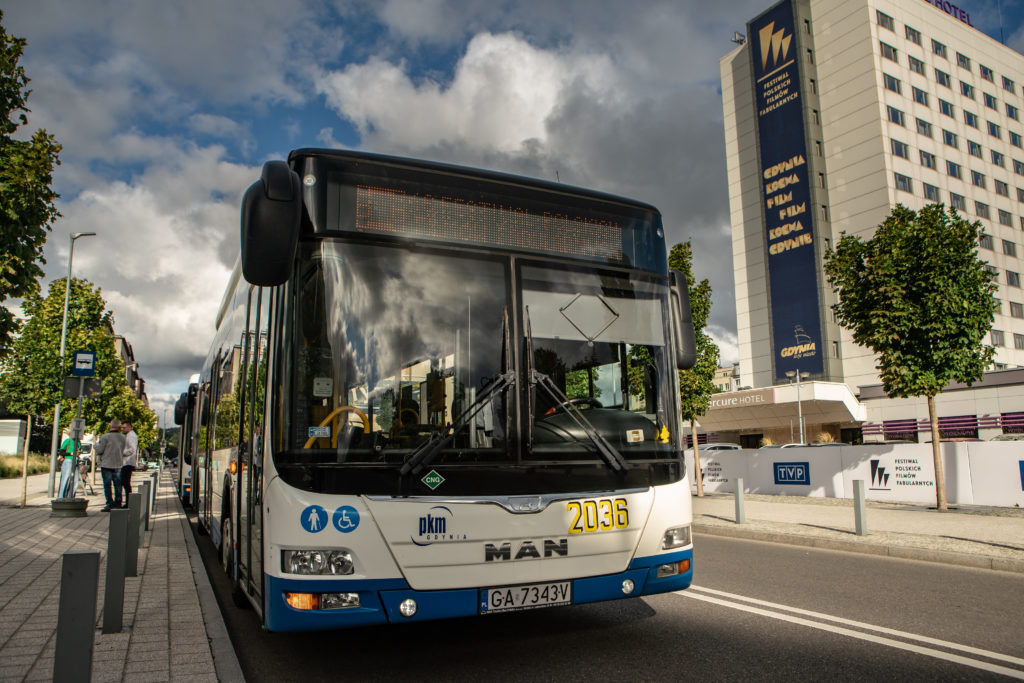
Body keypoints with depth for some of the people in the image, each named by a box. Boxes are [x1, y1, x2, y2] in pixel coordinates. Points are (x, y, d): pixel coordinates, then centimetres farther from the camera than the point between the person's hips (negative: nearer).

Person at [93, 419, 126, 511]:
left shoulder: (105, 437, -13)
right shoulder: (122, 437, 3)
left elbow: (99, 450, -9)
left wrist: (95, 446, 11)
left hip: (106, 464, -4)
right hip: (118, 464, 5)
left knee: (107, 485, 0)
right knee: (117, 484, 13)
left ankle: (110, 504, -1)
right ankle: (118, 503, 18)